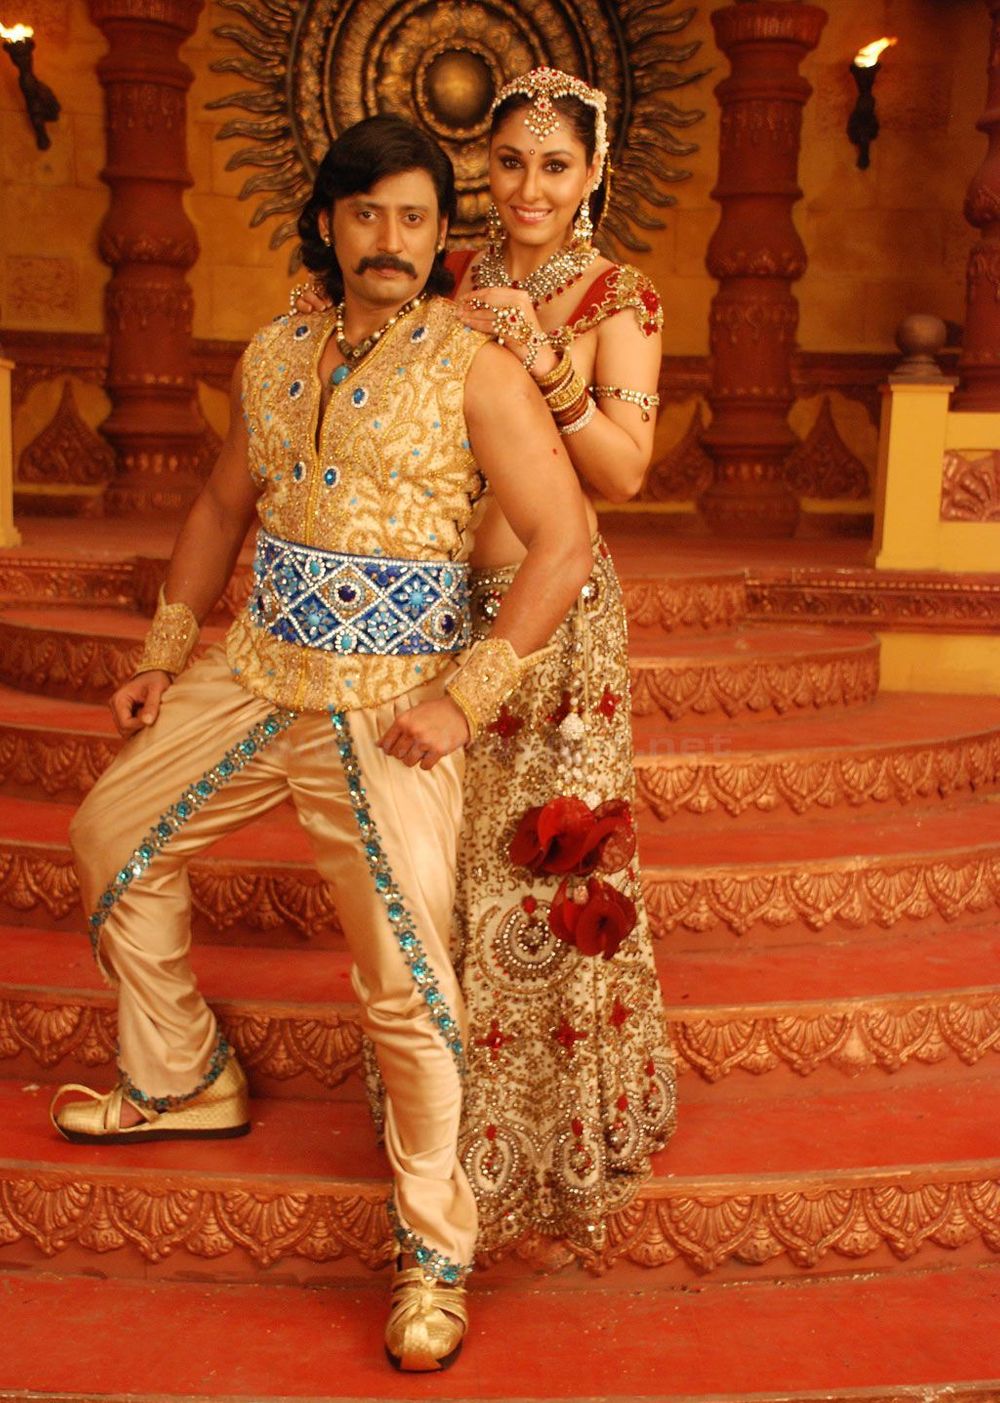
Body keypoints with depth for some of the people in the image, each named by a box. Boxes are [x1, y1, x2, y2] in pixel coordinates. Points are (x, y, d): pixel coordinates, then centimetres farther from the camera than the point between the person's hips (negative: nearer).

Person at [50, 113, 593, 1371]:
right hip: (251, 676, 7)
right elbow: (222, 508, 21)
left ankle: (433, 1249, 11)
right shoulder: (272, 358, 9)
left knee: (408, 982, -7)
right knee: (113, 836, 16)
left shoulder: (476, 373, -9)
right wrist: (165, 653, 16)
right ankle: (180, 1082, 35)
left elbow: (562, 545, -13)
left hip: (388, 706, -6)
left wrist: (464, 700, -18)